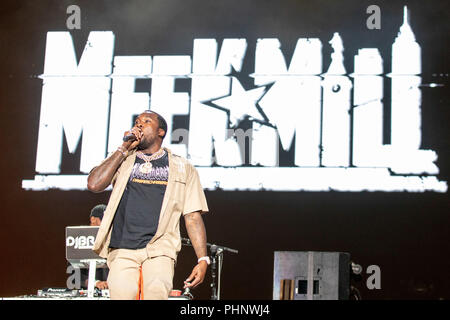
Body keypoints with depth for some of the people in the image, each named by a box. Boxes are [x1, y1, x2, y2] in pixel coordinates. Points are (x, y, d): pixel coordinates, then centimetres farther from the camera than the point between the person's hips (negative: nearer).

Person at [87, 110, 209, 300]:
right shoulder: (122, 160, 21)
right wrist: (124, 148, 7)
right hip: (122, 250, 1)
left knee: (156, 290, -27)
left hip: (159, 250, -1)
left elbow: (193, 217, 12)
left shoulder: (182, 168, 18)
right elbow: (94, 184, 3)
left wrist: (203, 259, 1)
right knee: (122, 293, -19)